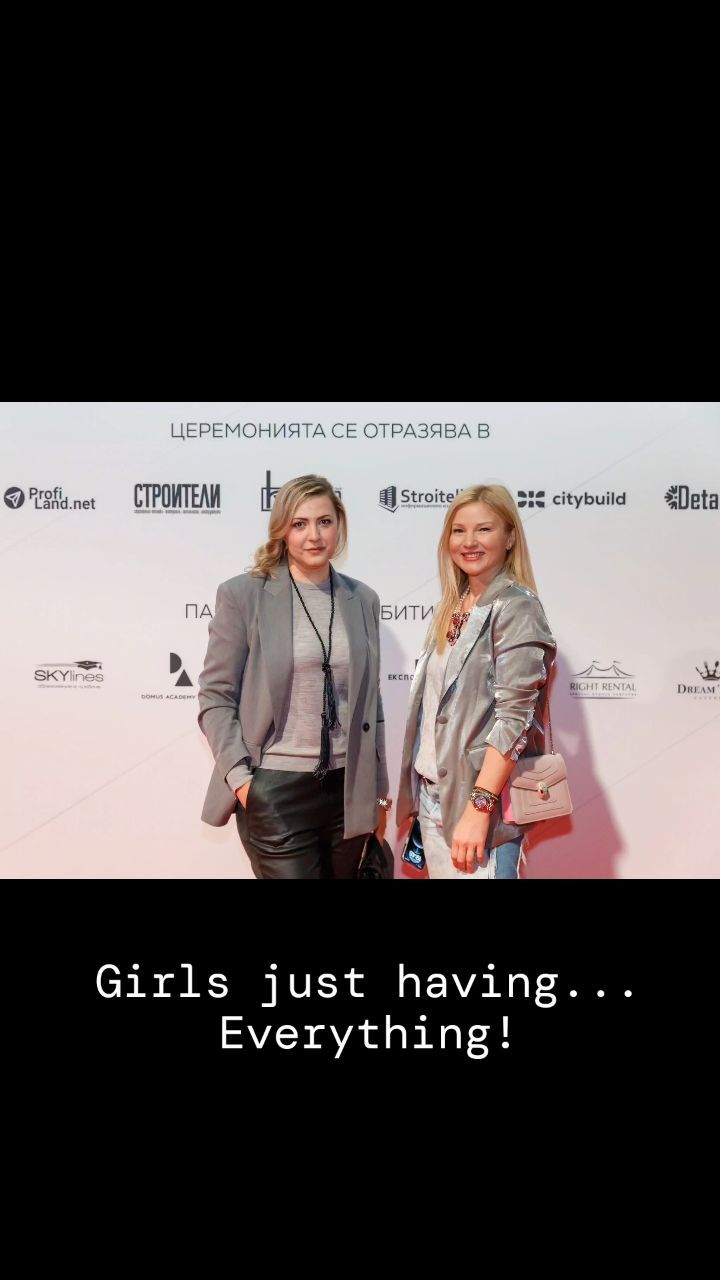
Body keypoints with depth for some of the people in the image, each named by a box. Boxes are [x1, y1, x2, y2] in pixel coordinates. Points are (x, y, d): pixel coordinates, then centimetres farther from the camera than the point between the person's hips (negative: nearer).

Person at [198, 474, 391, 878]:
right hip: (275, 791, -4)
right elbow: (215, 696, -4)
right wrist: (239, 777, -13)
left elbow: (369, 701, 12)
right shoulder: (243, 595, -4)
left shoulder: (362, 599, 7)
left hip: (348, 789, 4)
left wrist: (379, 786, 12)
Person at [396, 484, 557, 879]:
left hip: (483, 797, -7)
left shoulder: (516, 608, -11)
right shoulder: (450, 608, 10)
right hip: (432, 794, 7)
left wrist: (479, 807, -23)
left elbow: (514, 718, -18)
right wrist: (422, 792, 10)